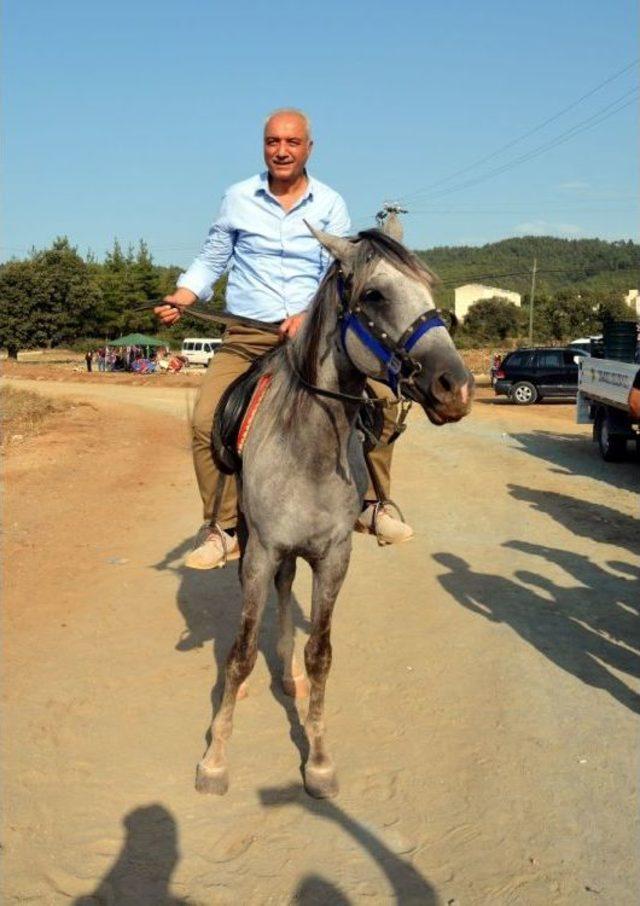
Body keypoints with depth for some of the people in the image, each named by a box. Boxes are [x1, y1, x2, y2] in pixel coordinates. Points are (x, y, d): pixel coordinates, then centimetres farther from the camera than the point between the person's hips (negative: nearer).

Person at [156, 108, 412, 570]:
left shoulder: (331, 204, 5)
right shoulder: (238, 198, 6)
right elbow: (212, 260, 12)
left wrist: (308, 316, -18)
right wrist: (182, 298, -6)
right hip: (246, 338, 0)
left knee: (379, 397, -16)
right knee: (207, 420, -18)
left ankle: (370, 505, 3)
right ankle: (224, 529, -2)